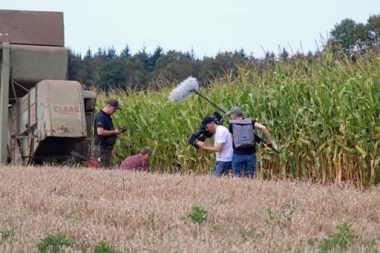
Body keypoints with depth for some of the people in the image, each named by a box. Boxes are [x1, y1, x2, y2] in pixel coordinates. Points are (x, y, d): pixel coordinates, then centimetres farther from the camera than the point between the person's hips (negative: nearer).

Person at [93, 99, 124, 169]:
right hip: (101, 147, -10)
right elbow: (100, 132, -26)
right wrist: (114, 132, -17)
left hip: (107, 147, 10)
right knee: (103, 168, -11)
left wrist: (116, 131, 9)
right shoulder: (100, 117, -15)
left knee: (107, 167, 11)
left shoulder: (107, 117, 16)